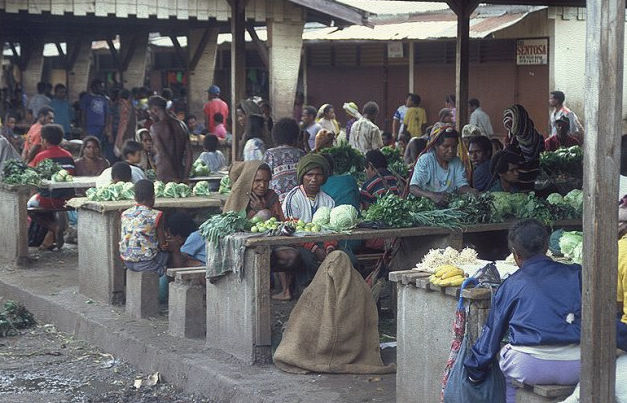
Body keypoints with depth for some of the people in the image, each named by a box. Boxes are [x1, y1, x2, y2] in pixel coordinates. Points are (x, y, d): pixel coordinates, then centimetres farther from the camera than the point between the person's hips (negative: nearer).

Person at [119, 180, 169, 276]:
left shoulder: (124, 214, 4)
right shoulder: (156, 215, -12)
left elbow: (122, 240, 14)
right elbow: (162, 245, -9)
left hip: (127, 262, 6)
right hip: (145, 263, -6)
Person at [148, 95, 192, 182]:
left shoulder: (155, 127, -7)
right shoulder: (181, 125, 11)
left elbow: (163, 154, -14)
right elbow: (189, 153, 8)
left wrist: (174, 178, -13)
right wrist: (185, 177, 8)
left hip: (164, 178, -6)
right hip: (181, 177, 6)